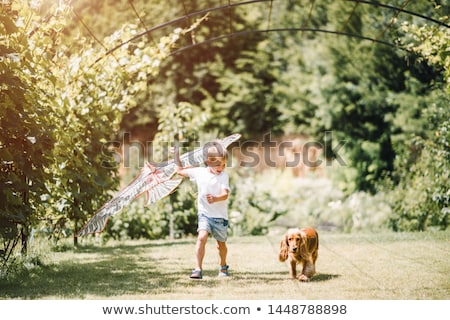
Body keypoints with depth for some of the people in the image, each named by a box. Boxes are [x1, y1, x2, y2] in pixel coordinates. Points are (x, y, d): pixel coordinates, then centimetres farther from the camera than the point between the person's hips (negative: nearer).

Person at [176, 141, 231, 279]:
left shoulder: (224, 176, -10)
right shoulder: (199, 172, -3)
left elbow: (225, 194, -25)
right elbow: (180, 171, 12)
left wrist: (215, 198, -45)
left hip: (220, 215, 0)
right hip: (204, 213, 0)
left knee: (221, 243, 15)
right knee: (202, 237, -23)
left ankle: (223, 266, 42)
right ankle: (198, 269, -24)